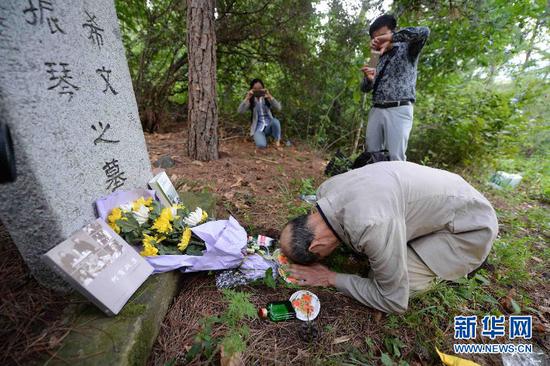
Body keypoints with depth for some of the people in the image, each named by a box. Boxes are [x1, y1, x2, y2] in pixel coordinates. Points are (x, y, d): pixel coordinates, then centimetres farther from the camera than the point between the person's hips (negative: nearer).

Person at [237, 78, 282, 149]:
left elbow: (278, 108, -14)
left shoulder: (267, 98, 2)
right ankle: (260, 137, 7)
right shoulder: (250, 101, 2)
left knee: (275, 121, -34)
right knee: (261, 145, -31)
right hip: (258, 128, -1)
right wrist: (247, 98, -24)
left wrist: (269, 97, -26)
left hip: (269, 126, 2)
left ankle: (277, 141, -9)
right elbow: (240, 111, -14)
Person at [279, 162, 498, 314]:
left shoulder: (370, 224, -41)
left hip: (471, 223, -7)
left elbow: (394, 301, -25)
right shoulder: (325, 190, -15)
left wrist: (331, 279, -19)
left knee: (393, 282, -19)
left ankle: (459, 260, 7)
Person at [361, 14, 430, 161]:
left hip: (399, 110, -4)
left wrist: (390, 38, -14)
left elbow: (424, 32, -12)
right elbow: (365, 88, 18)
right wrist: (369, 78, -5)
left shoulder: (407, 49, 9)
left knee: (395, 158, -12)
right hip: (376, 111, 5)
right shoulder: (378, 58, 22)